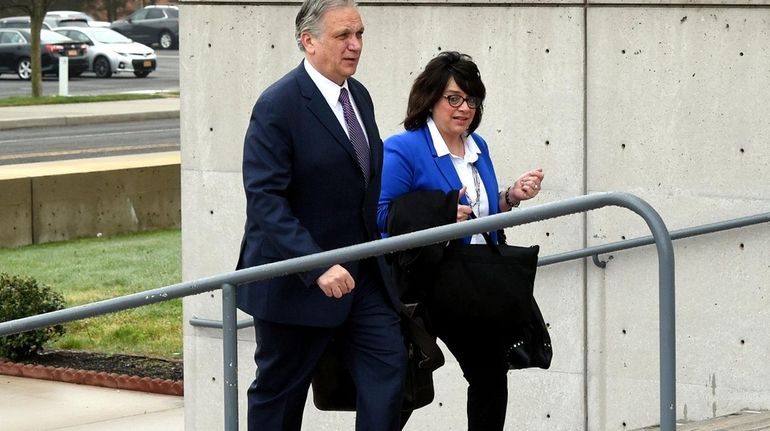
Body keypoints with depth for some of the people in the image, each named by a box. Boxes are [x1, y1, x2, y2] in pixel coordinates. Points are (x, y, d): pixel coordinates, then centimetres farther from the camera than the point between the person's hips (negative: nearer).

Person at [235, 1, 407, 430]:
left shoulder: (359, 96, 8)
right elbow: (264, 199, -23)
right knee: (279, 392, 7)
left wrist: (374, 251, 14)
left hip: (362, 273, 7)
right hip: (296, 280, -7)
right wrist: (317, 267, -29)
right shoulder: (278, 105, -17)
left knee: (389, 366, -6)